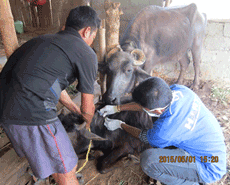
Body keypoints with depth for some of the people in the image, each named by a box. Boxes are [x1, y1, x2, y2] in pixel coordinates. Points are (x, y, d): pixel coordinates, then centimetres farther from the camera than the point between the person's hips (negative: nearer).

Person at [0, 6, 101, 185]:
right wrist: (88, 123, 27)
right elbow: (88, 107, 4)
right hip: (33, 115, -9)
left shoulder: (44, 40, 20)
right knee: (66, 169, 11)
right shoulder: (86, 54, -4)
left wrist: (76, 110, 39)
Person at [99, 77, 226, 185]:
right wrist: (117, 108, 4)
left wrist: (120, 125, 5)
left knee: (148, 159, -24)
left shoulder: (164, 130, -36)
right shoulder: (179, 89, -18)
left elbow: (144, 137, -9)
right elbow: (149, 103, 0)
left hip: (209, 169, -7)